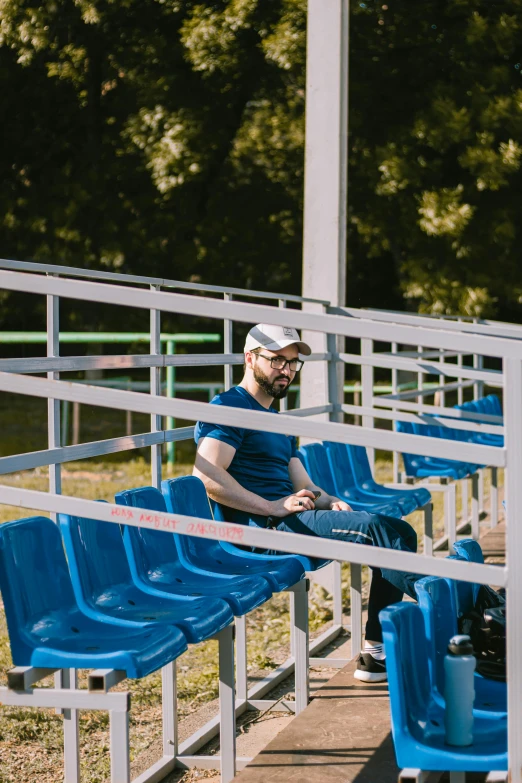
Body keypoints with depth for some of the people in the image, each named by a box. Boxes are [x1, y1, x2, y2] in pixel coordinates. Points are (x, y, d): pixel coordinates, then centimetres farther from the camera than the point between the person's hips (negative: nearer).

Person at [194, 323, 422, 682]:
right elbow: (206, 475, -19)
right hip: (261, 529, -10)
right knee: (374, 527, -24)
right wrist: (274, 507, -20)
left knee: (399, 532, -2)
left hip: (288, 518, 10)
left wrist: (330, 501, -2)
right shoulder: (229, 407, -3)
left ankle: (377, 651, -7)